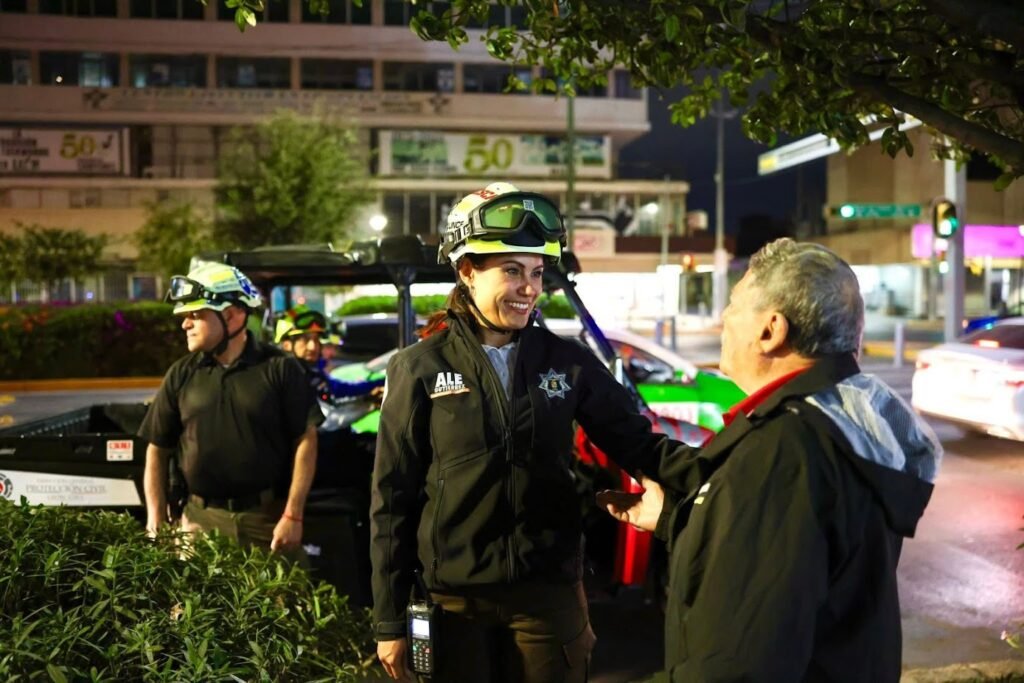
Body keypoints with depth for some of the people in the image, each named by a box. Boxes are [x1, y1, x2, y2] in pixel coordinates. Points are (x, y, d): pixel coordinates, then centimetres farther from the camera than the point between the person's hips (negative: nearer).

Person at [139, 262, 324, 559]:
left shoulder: (279, 369, -3)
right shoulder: (181, 375, 6)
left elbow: (305, 441, -4)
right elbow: (157, 451, 10)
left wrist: (293, 516, -10)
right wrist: (156, 522, 1)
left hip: (269, 517, -2)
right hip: (201, 519, 3)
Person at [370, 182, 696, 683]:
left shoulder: (566, 361, 0)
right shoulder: (419, 368, -6)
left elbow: (635, 442, 1)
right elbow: (392, 498, -3)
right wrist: (389, 621, -3)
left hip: (549, 590, 2)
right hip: (454, 596, -1)